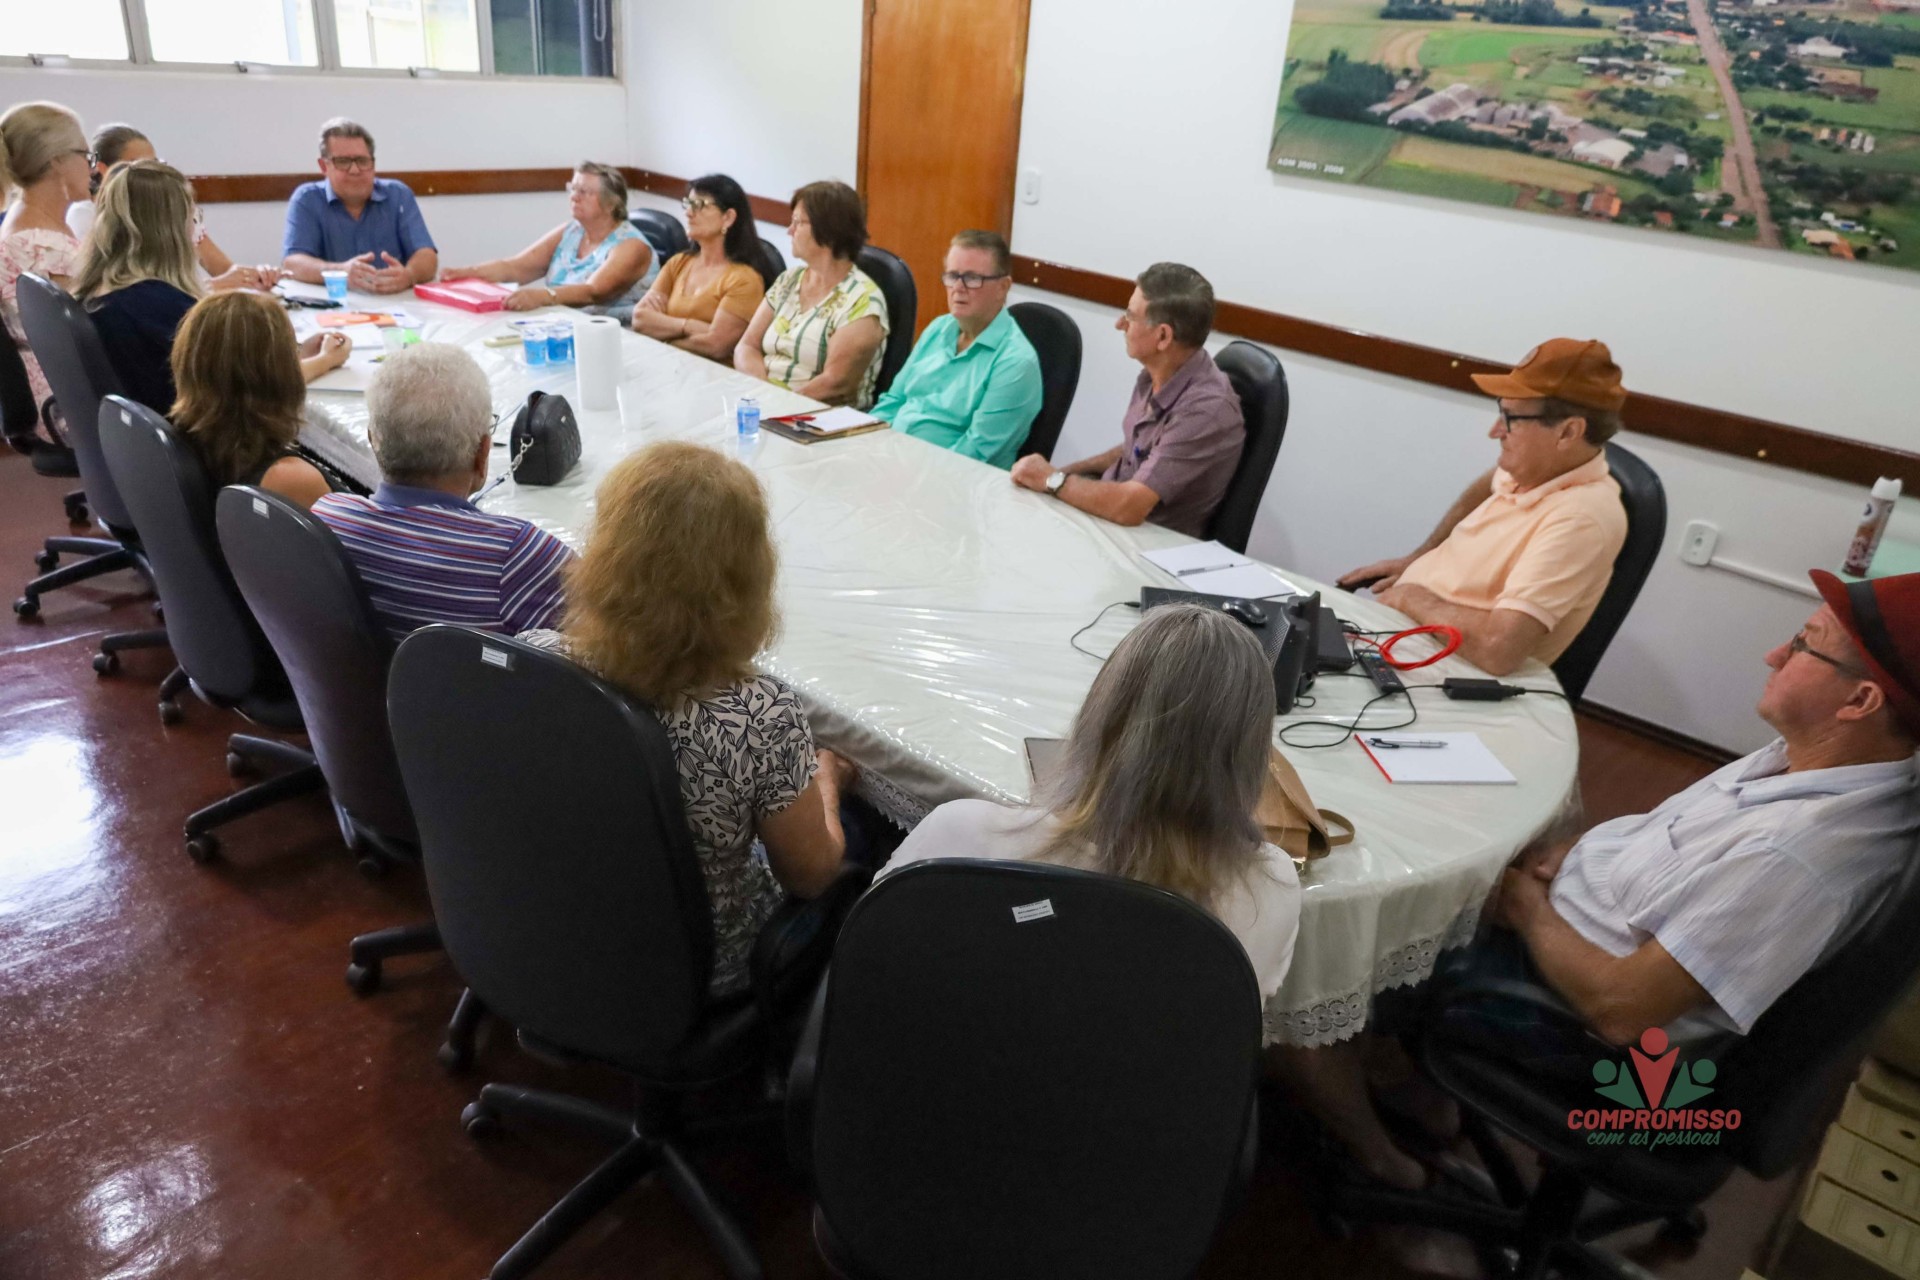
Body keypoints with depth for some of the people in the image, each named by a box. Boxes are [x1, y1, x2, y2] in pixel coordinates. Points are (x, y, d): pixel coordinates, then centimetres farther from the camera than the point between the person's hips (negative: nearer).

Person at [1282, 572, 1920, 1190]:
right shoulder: (1805, 755, -7)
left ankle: (1371, 1156, 24)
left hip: (1575, 1018, -9)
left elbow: (1618, 1007, -30)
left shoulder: (1798, 855, -34)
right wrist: (1567, 852, -5)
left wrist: (1527, 905, -15)